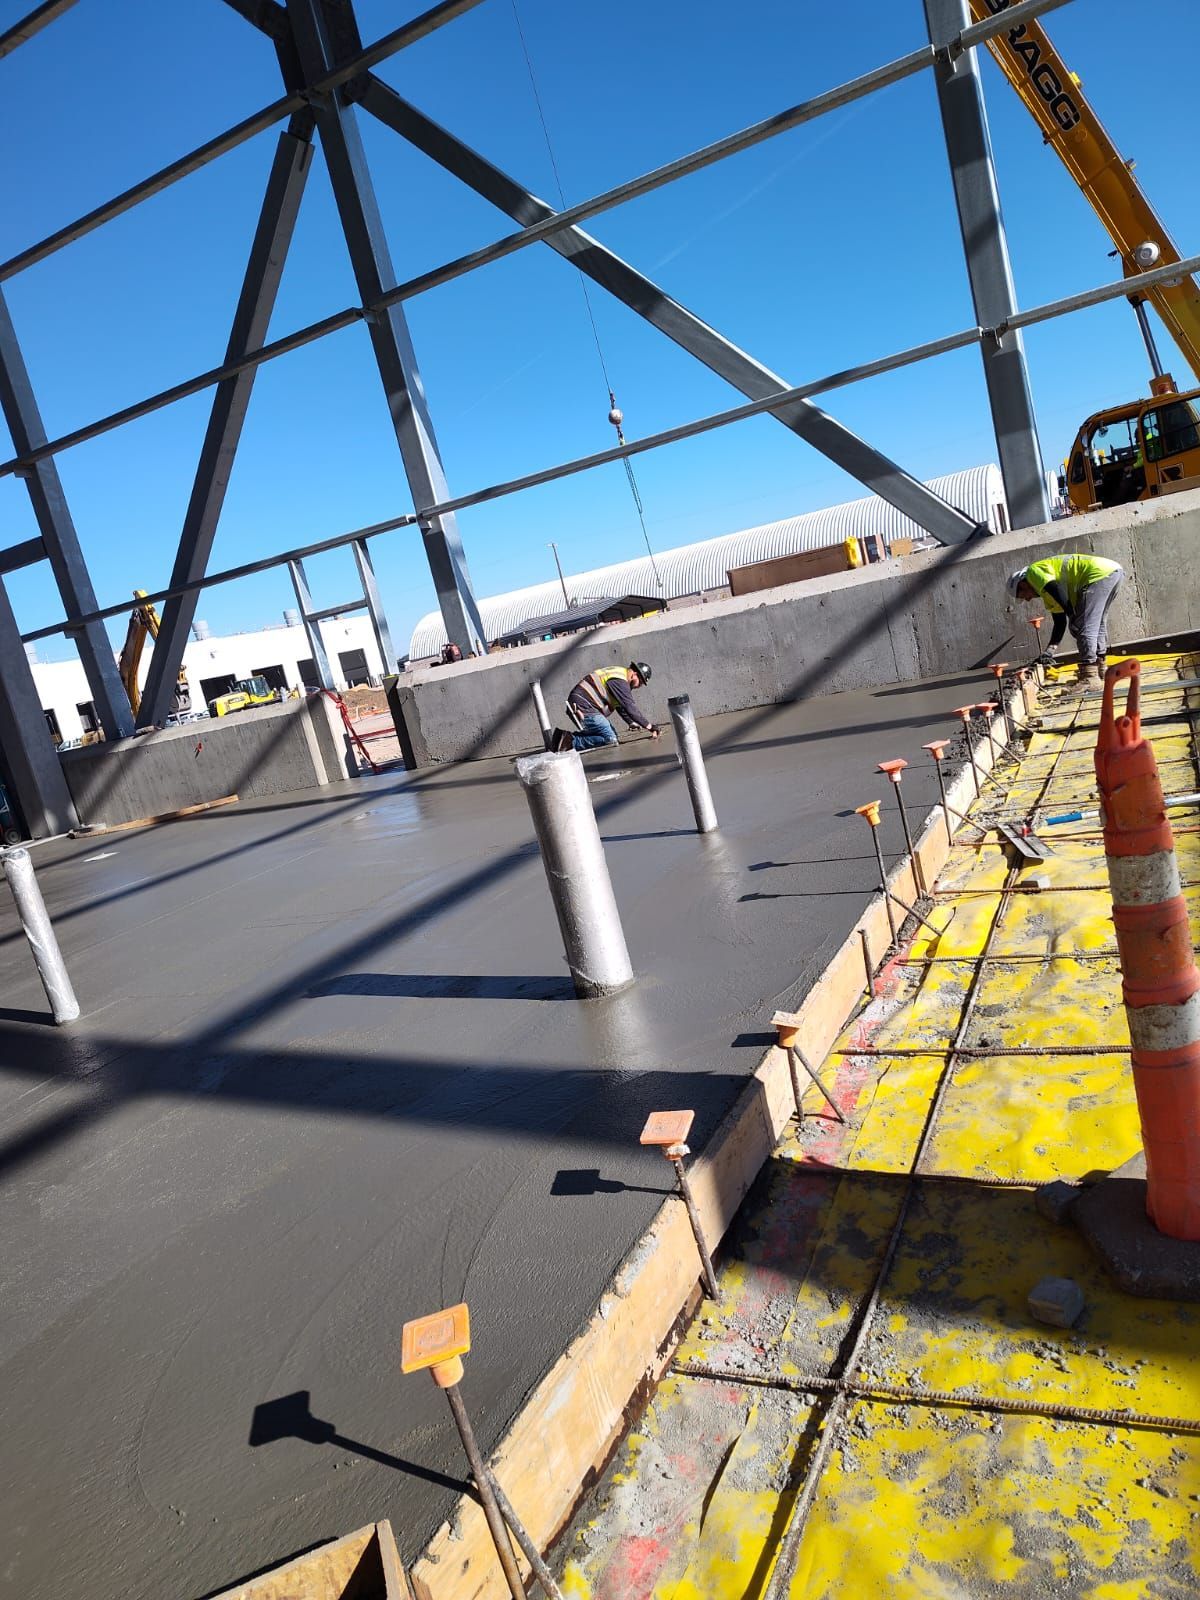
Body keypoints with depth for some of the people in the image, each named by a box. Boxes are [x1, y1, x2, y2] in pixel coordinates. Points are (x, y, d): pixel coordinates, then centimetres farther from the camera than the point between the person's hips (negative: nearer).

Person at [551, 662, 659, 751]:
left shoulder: (620, 674, 17)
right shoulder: (619, 681, -16)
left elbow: (621, 705, 26)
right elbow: (630, 707, -19)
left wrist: (632, 722, 22)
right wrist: (649, 726, -15)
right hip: (583, 708, -11)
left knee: (613, 734, 12)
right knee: (610, 739, -15)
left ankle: (566, 736, 10)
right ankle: (571, 742, -17)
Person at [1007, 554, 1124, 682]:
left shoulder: (1034, 571, 4)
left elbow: (1057, 591, -15)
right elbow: (1060, 623, 25)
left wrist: (1073, 616, -10)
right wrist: (1049, 650, 19)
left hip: (1100, 573, -10)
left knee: (1084, 627, -13)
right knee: (1098, 624, 24)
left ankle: (1089, 677, -17)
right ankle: (1101, 669, 29)